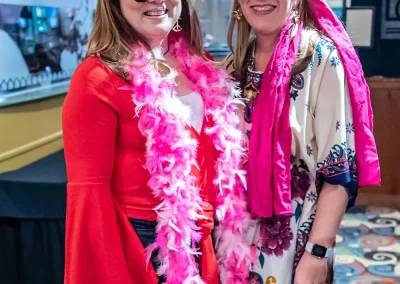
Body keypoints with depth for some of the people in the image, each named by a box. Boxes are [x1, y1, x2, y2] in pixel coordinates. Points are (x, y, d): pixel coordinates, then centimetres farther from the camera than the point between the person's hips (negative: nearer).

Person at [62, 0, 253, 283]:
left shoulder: (200, 66, 5)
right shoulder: (99, 77, -14)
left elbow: (221, 160, 11)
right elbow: (89, 190, -15)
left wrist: (231, 236, 8)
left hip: (206, 239, 6)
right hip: (142, 242, -6)